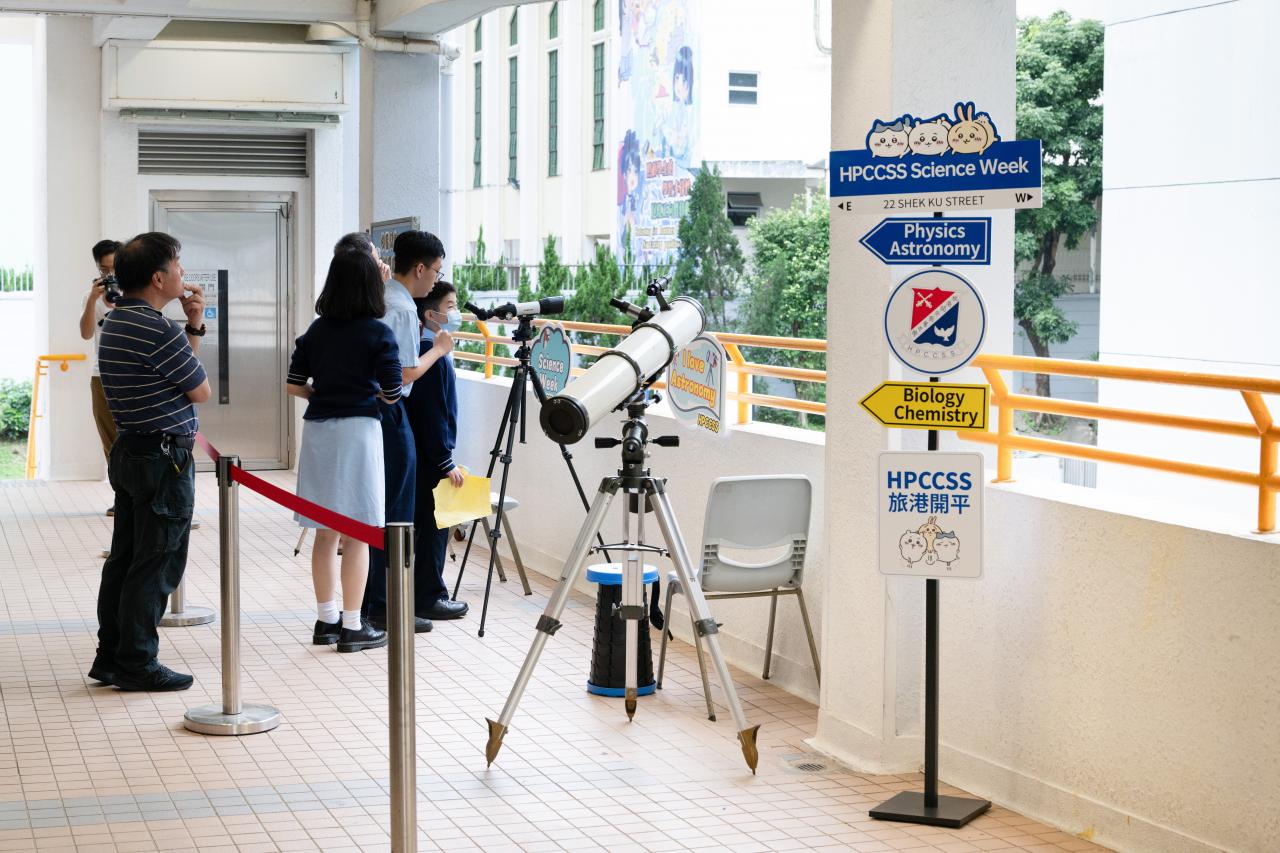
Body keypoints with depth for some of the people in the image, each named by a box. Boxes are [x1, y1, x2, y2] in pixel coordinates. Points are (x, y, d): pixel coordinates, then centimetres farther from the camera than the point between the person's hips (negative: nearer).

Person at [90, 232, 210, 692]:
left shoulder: (116, 321, 12)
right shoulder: (159, 331, -20)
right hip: (165, 456, -10)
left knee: (124, 559, 14)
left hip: (128, 452, 10)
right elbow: (201, 391, -9)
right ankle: (137, 664, 3)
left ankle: (110, 656, 20)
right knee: (156, 565, -2)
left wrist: (192, 327, 8)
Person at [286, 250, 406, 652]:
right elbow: (392, 395, -6)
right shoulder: (378, 334, -7)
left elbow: (293, 386, 7)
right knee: (357, 535, 1)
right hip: (357, 428, -5)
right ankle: (352, 627, 4)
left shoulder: (317, 330, 6)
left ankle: (326, 619, 21)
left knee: (326, 532, 14)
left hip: (317, 428, 5)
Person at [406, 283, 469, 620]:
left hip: (420, 455, 10)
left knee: (420, 523, 14)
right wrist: (446, 462, -17)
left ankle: (424, 594, 21)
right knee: (433, 525, -3)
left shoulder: (426, 351, 12)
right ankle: (428, 598, 3)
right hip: (430, 458, -10)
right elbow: (433, 415, -20)